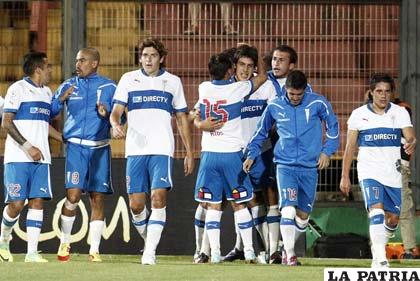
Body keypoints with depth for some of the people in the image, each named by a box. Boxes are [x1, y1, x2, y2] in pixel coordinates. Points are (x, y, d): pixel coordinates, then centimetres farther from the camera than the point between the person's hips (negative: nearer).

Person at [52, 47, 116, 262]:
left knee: (98, 199, 1)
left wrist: (107, 114, -13)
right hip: (76, 146, -1)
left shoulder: (109, 87, 6)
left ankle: (94, 249, 8)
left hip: (100, 148, 1)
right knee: (73, 195, -12)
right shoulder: (68, 86, 8)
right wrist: (61, 99, -11)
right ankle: (65, 242, 7)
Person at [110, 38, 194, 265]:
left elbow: (182, 119, 16)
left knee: (158, 198, -17)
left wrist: (189, 153, 13)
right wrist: (115, 125, -22)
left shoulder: (172, 82, 11)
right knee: (136, 204, -1)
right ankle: (148, 240, 25)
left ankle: (150, 251, -17)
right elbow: (116, 111, 2)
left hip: (162, 150, -1)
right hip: (135, 150, 1)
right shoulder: (128, 79, 9)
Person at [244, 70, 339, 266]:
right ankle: (290, 254, -13)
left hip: (309, 167, 1)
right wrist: (252, 154, 11)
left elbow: (332, 126, 10)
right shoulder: (275, 106, 1)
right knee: (288, 209, -18)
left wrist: (327, 151, 3)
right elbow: (262, 131, 16)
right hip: (285, 166, -1)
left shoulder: (318, 103, -3)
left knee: (303, 215, 6)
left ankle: (288, 247, 27)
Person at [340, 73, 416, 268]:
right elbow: (350, 147, 4)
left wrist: (411, 143, -34)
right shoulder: (359, 115, 1)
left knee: (392, 218, 9)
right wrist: (345, 177, 2)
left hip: (393, 174, 3)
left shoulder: (400, 113, 4)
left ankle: (377, 249, 36)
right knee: (376, 211, -22)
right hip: (369, 171, -3)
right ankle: (380, 260, -28)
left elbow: (410, 136, -9)